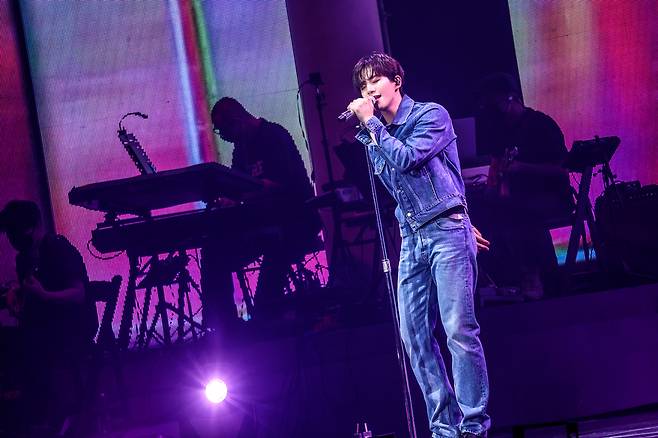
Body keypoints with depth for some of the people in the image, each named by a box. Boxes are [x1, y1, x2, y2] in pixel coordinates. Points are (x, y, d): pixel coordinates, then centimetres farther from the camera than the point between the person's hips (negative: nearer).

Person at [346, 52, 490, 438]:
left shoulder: (431, 115, -2)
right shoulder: (374, 137, 16)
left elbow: (406, 159, -16)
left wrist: (372, 123, -8)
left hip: (446, 232, -7)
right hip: (412, 239, 7)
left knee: (460, 330, -13)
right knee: (415, 337, -1)